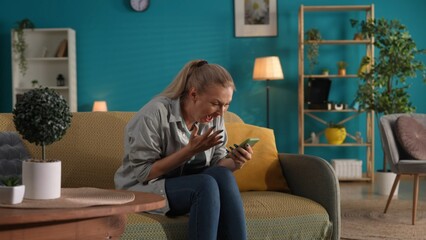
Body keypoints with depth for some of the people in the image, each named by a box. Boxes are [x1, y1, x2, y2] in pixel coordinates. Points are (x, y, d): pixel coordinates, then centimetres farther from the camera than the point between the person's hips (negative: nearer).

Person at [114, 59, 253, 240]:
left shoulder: (214, 116, -2)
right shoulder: (155, 114, -21)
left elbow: (217, 162, 6)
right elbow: (144, 173, -19)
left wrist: (234, 162, -17)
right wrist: (190, 150, -27)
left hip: (189, 185, 6)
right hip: (145, 189, -5)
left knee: (223, 176, -27)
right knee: (207, 184, -32)